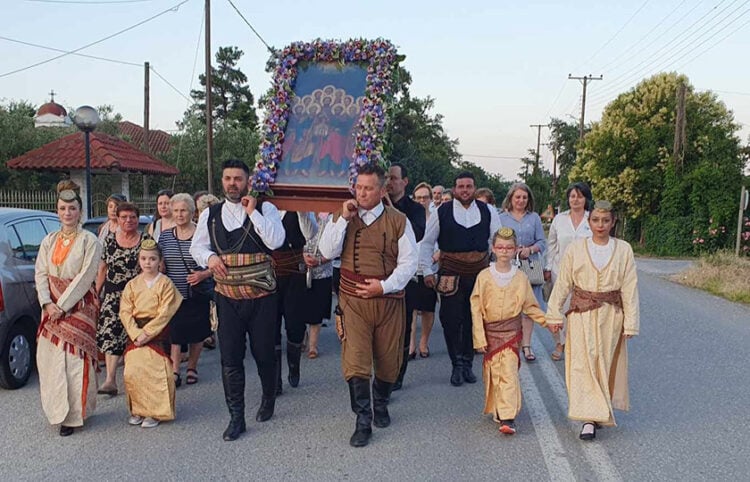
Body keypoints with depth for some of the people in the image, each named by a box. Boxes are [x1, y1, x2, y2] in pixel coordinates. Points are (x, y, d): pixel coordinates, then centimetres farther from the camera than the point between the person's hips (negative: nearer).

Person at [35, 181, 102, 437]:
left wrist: (62, 306, -14)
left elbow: (85, 277, -11)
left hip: (79, 305, -5)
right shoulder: (49, 240, 10)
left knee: (74, 358, -5)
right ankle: (58, 410, 20)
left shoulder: (89, 241, -5)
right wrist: (48, 303, -9)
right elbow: (41, 274, 5)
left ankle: (73, 414, 4)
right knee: (50, 357, 6)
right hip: (52, 306, 5)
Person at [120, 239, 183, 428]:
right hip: (136, 332, 3)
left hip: (158, 332, -3)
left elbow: (164, 314, -9)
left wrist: (147, 333, -14)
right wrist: (135, 334, -12)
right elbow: (125, 312, 2)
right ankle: (137, 410, 11)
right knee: (131, 372, -6)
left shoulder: (165, 283, -3)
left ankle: (155, 412, 4)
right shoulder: (132, 285, 8)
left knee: (154, 371, -12)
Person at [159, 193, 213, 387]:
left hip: (197, 295, -2)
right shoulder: (165, 236, 6)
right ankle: (174, 371, 7)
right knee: (174, 332, -1)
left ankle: (192, 367, 27)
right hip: (173, 294, 2)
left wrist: (204, 274, -18)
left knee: (197, 333, 9)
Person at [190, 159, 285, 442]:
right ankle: (236, 418, 15)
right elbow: (197, 247, 14)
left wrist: (252, 212, -17)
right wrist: (209, 257, -7)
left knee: (263, 353, 11)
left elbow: (276, 241, -18)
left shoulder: (265, 208, -3)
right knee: (230, 359, 3)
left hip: (261, 297, -2)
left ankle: (268, 400, 38)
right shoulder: (210, 214, 7)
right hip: (227, 298, 2)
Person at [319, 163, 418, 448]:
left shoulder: (398, 221, 1)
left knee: (388, 359, 12)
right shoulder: (342, 218, 6)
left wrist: (384, 285, -13)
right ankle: (363, 421, 1)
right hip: (353, 300, 0)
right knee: (355, 360, -9)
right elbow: (327, 252, -7)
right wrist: (343, 219, -12)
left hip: (389, 300, 0)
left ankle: (380, 405, 37)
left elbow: (408, 262, -1)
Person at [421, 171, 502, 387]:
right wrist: (427, 270, 1)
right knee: (451, 320, -3)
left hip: (479, 273, 2)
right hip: (451, 274, -2)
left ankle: (467, 363, 22)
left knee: (474, 320, 7)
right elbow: (427, 243, 7)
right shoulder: (442, 212, 1)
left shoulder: (488, 212, 7)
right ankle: (457, 364, 12)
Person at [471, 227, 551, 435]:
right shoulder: (484, 276, -2)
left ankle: (508, 417, -10)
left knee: (509, 372, -9)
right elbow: (476, 308, -1)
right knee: (493, 372, 7)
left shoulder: (520, 277, 2)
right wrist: (479, 338, -5)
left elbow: (530, 306, 11)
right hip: (490, 332, 1)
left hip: (511, 331, -1)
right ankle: (497, 410, 23)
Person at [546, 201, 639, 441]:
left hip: (611, 315, 1)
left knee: (605, 363, 8)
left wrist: (630, 322, -1)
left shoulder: (624, 250, 1)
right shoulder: (575, 249, 0)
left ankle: (600, 410, 28)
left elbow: (629, 288, 1)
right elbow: (563, 283, 2)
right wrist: (554, 313, 0)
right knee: (582, 363, -7)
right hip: (581, 314, -1)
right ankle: (589, 418, -4)